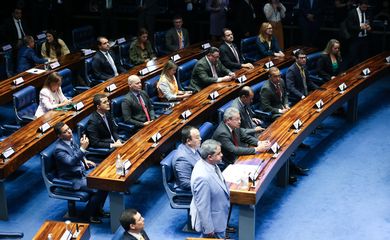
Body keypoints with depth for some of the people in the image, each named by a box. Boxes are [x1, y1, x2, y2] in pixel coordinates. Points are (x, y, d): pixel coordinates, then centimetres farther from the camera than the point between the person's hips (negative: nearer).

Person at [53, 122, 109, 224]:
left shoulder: (70, 139, 0)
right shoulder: (59, 149, -26)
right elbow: (71, 162, -39)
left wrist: (85, 160, 6)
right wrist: (83, 148, -42)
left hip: (82, 170, 9)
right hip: (73, 179, -9)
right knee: (98, 189, -21)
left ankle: (98, 209, 15)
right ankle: (88, 214, 2)